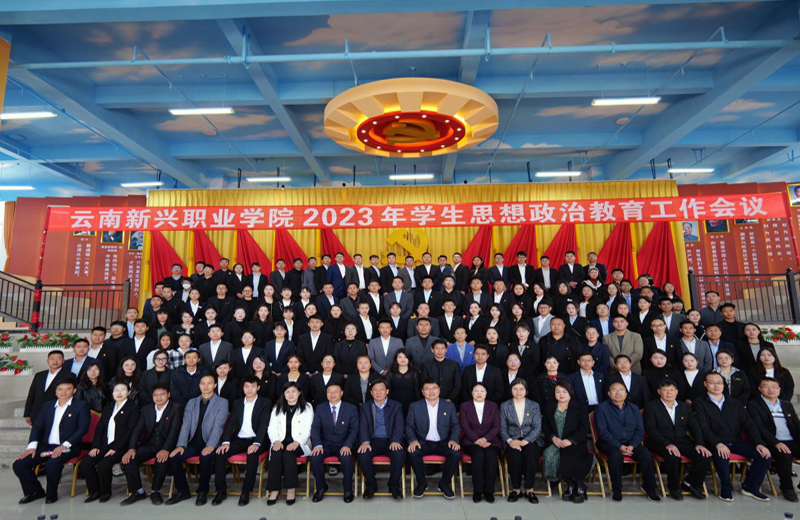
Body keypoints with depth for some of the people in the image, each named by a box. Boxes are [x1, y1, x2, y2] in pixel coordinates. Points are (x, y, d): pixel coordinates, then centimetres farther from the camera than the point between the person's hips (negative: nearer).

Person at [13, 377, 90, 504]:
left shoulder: (81, 406, -1)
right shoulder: (47, 405, 16)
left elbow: (83, 428, -9)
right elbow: (37, 426, 13)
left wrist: (64, 445, -19)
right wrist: (32, 445, -4)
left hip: (67, 447, -6)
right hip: (46, 446, 6)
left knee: (51, 464, -32)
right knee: (19, 464, -12)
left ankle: (51, 494, -3)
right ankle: (35, 491, 12)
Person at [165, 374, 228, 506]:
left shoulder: (222, 403, 1)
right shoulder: (191, 402, 14)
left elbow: (218, 426, -12)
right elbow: (185, 425, 4)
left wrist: (210, 445, -26)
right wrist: (181, 445, -11)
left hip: (211, 443, -4)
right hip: (194, 442, 5)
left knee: (206, 457, -34)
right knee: (173, 457, -19)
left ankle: (202, 492, -9)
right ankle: (182, 491, 1)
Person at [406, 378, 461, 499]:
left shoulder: (449, 406, 8)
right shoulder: (414, 406, 5)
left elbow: (455, 425, 7)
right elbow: (409, 426, 3)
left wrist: (454, 439, -13)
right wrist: (413, 440, -17)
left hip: (443, 443, 1)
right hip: (423, 443, -1)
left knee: (456, 453, -28)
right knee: (413, 452, -32)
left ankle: (444, 483, -3)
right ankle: (422, 482, -4)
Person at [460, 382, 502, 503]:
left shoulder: (493, 406, 12)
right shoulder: (464, 406, 8)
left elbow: (496, 427, 2)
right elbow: (465, 427, -2)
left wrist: (485, 439, -14)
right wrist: (477, 440, -16)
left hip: (490, 440, 1)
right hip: (471, 441, -1)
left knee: (491, 455, -30)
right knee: (478, 454, -32)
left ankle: (489, 490, -19)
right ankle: (477, 491, -21)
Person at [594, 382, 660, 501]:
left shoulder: (634, 408, 12)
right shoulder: (601, 408, -3)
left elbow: (640, 430, 6)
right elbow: (602, 431, -10)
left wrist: (632, 445, -10)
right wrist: (619, 446, -19)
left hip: (630, 443, 4)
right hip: (610, 443, -4)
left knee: (647, 455, -22)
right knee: (616, 455, -34)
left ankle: (649, 487, 2)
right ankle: (616, 489, -16)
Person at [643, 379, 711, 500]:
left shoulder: (684, 406, 16)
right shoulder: (651, 406, -2)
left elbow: (694, 427, 11)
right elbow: (651, 429, -11)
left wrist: (699, 444, -8)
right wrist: (667, 444, -25)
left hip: (683, 442, 5)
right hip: (661, 443, -5)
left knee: (705, 456, -19)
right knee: (674, 457, -34)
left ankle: (690, 483, 6)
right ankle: (674, 487, -5)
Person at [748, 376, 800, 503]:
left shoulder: (787, 404, 21)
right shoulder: (754, 405, 2)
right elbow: (759, 427, -8)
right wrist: (776, 442, -21)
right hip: (773, 443, -5)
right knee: (784, 455, -33)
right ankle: (787, 488, -9)